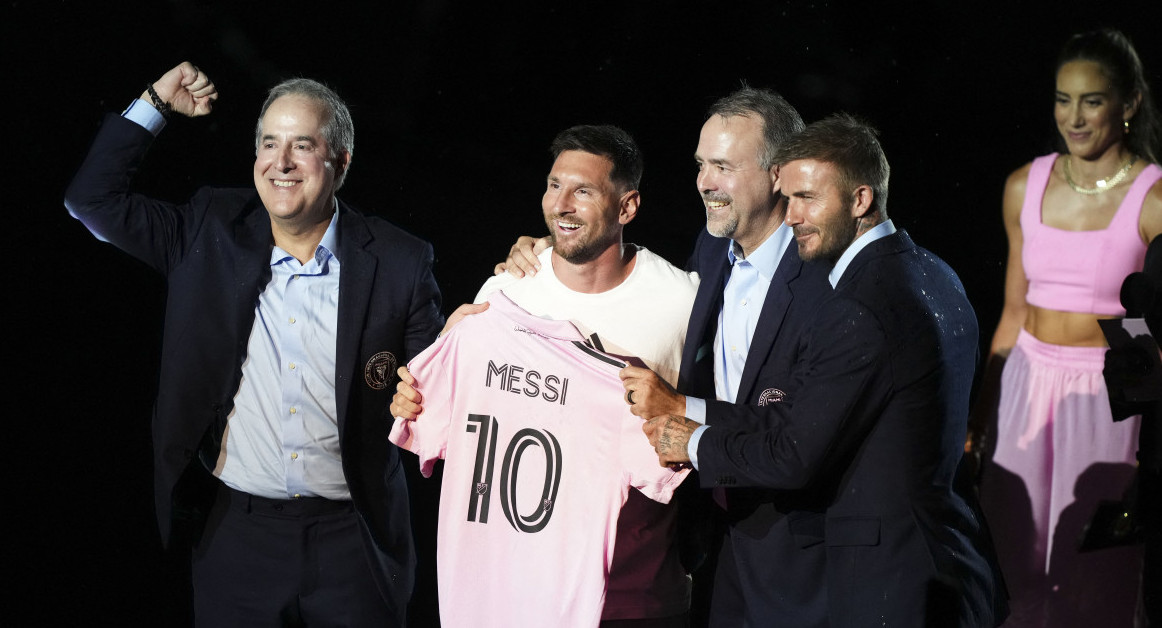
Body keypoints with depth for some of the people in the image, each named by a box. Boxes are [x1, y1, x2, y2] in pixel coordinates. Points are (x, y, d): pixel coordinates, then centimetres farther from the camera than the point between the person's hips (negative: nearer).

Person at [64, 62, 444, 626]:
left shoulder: (398, 263, -3)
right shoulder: (210, 235, 2)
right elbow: (92, 199, 5)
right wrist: (156, 103, 2)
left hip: (353, 539, -1)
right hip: (237, 532, 1)